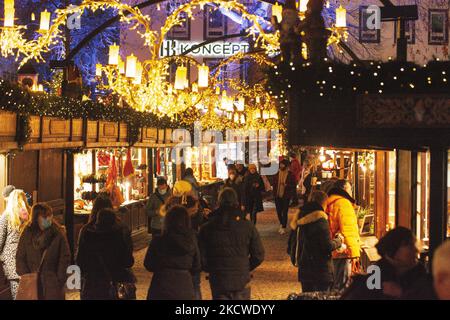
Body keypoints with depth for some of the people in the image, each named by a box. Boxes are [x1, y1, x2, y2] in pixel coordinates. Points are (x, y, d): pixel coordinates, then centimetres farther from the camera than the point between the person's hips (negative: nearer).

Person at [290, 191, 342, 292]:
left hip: (304, 269, 7)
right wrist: (339, 240, 0)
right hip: (321, 270, -7)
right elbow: (328, 246, -16)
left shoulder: (300, 219, 6)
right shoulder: (320, 220, -16)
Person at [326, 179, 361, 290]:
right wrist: (354, 252, -21)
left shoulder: (329, 203, 16)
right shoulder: (343, 203, -12)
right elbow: (349, 231, -20)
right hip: (343, 252, -9)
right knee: (342, 286, -6)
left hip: (332, 252, 9)